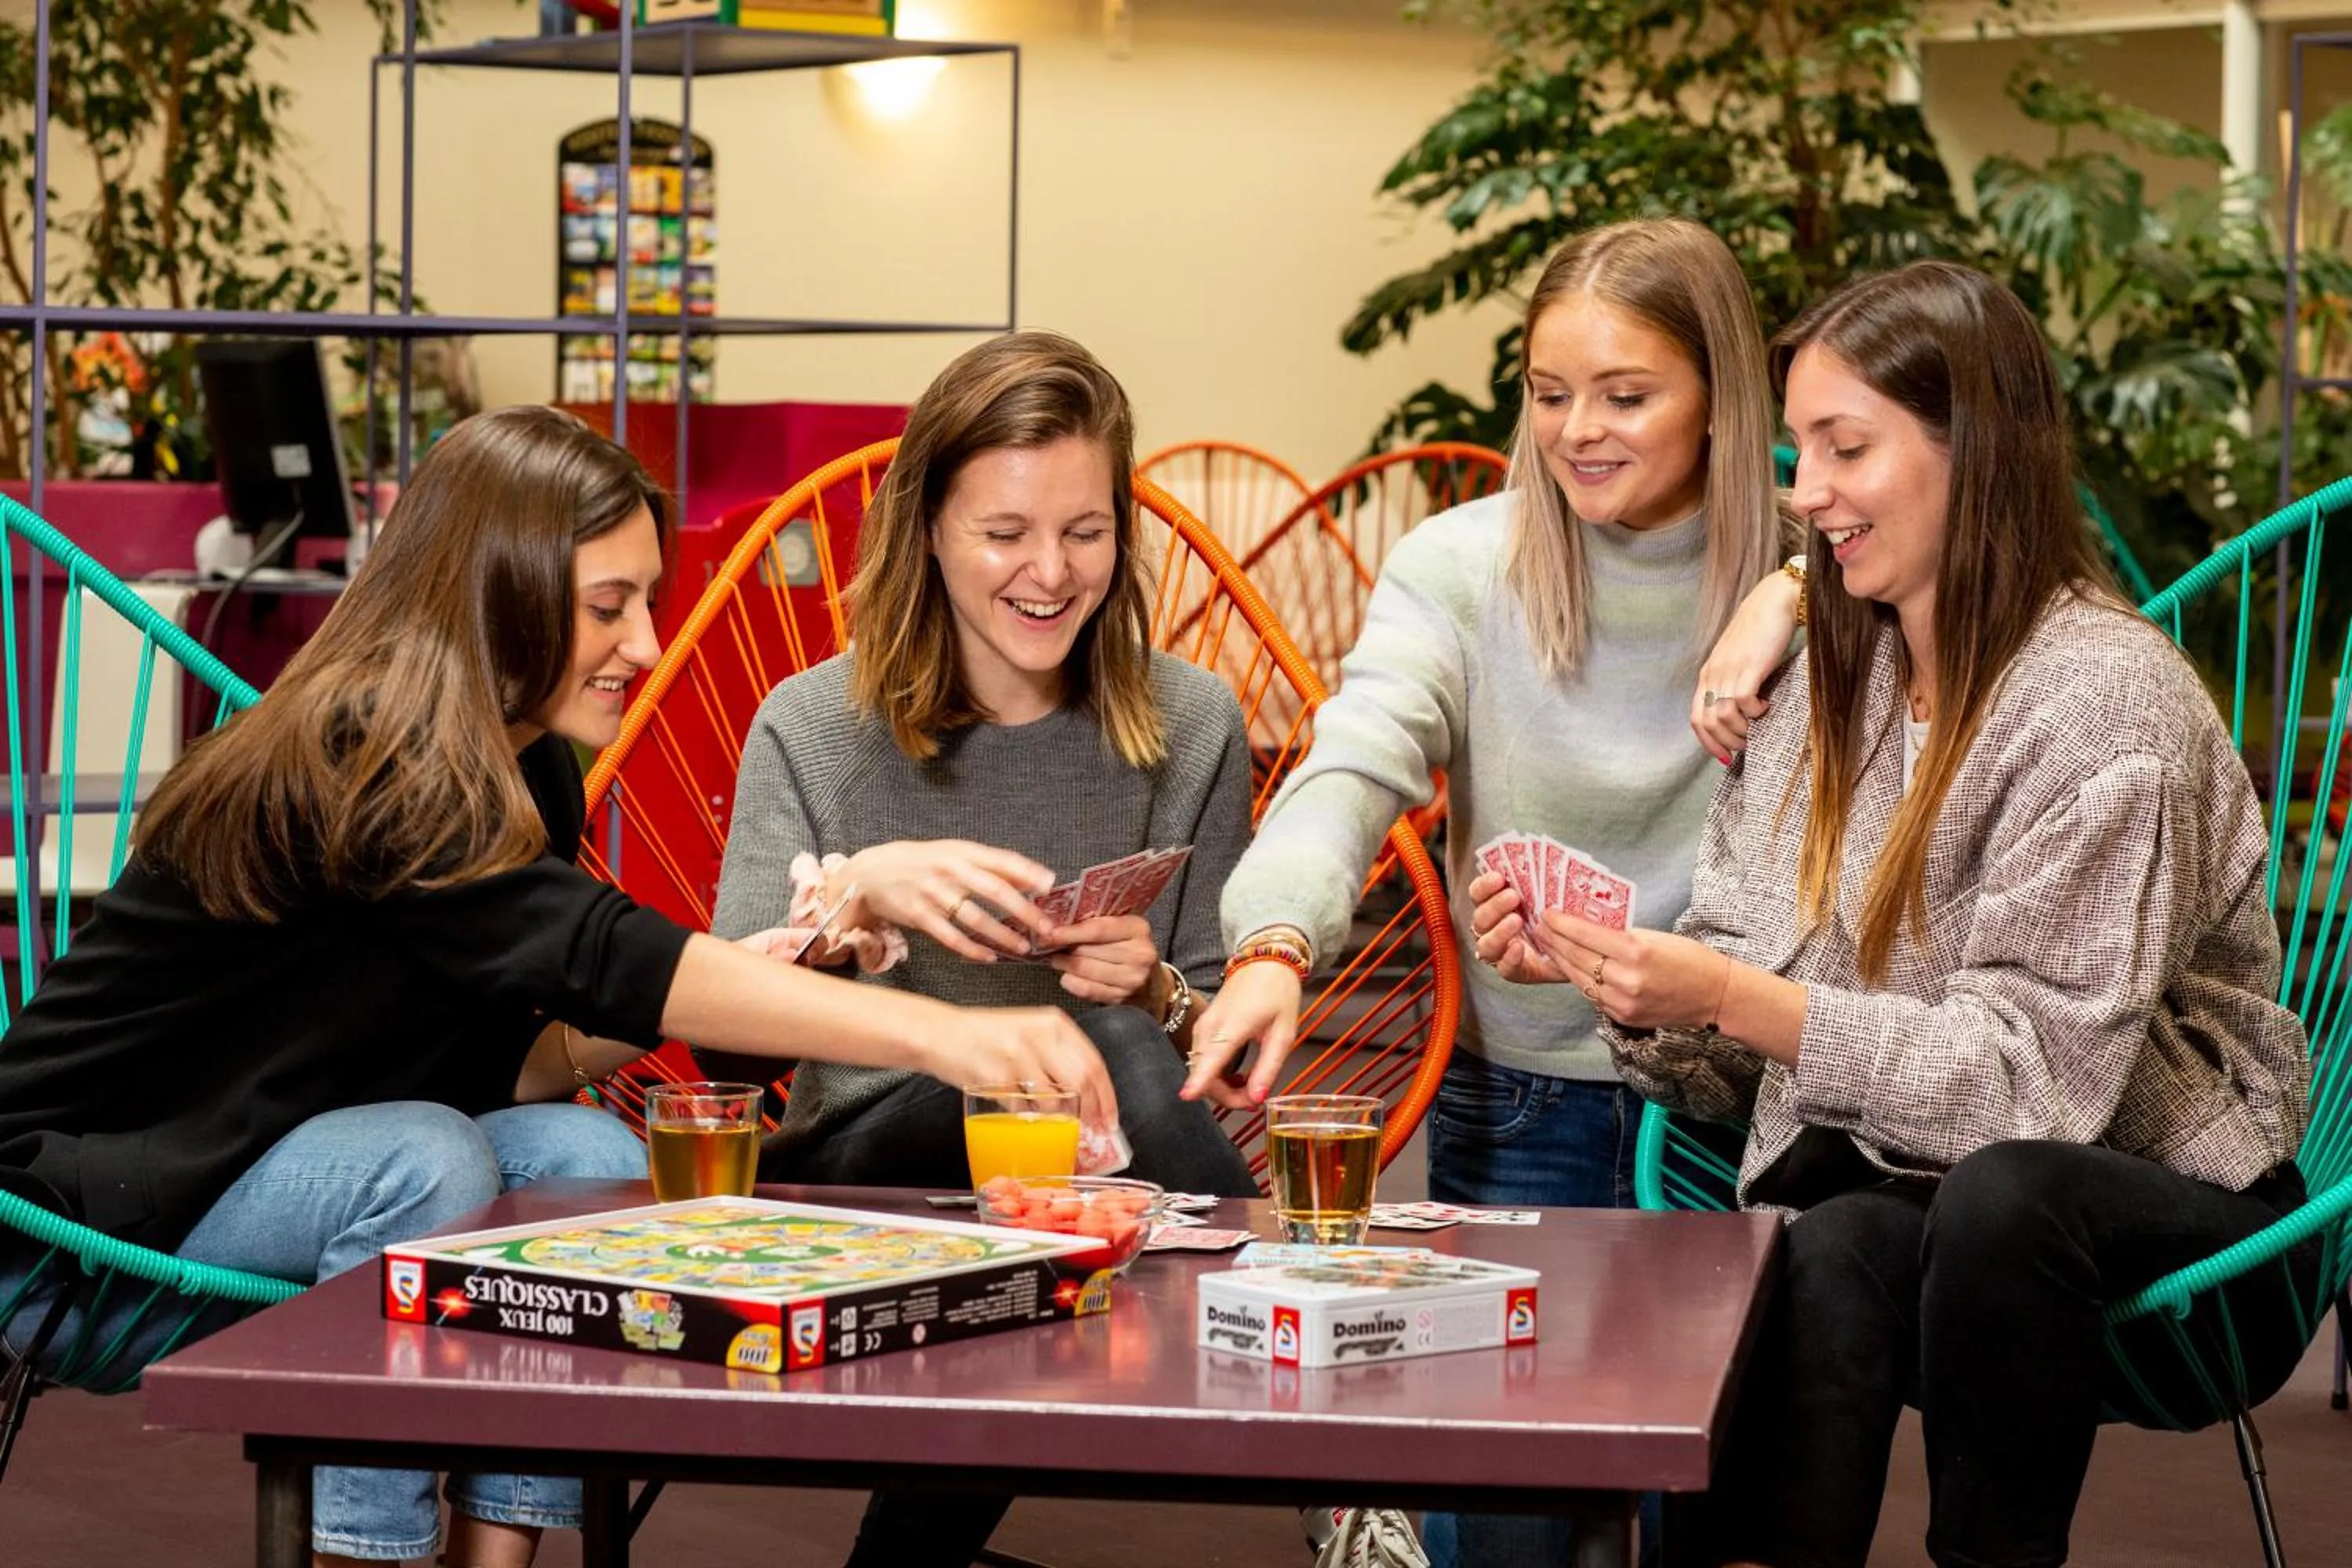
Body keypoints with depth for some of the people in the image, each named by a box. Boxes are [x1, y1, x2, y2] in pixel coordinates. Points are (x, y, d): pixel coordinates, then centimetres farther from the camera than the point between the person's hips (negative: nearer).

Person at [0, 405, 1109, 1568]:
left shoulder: (523, 772, 3)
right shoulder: (354, 764, -25)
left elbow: (500, 1068, 4)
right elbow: (594, 952, -37)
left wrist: (725, 983, -13)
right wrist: (939, 1035, -44)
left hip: (292, 1181, 8)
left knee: (590, 1159, -14)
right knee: (426, 1165, -30)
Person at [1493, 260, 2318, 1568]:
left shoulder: (2105, 699, -12)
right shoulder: (1830, 686, 10)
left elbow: (2035, 1077, -18)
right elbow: (1742, 1049, 8)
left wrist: (1737, 1001, -24)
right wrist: (1627, 982, -12)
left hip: (2168, 1215, -4)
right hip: (1888, 1192, 4)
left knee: (1997, 1195, -38)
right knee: (1831, 1262, -32)